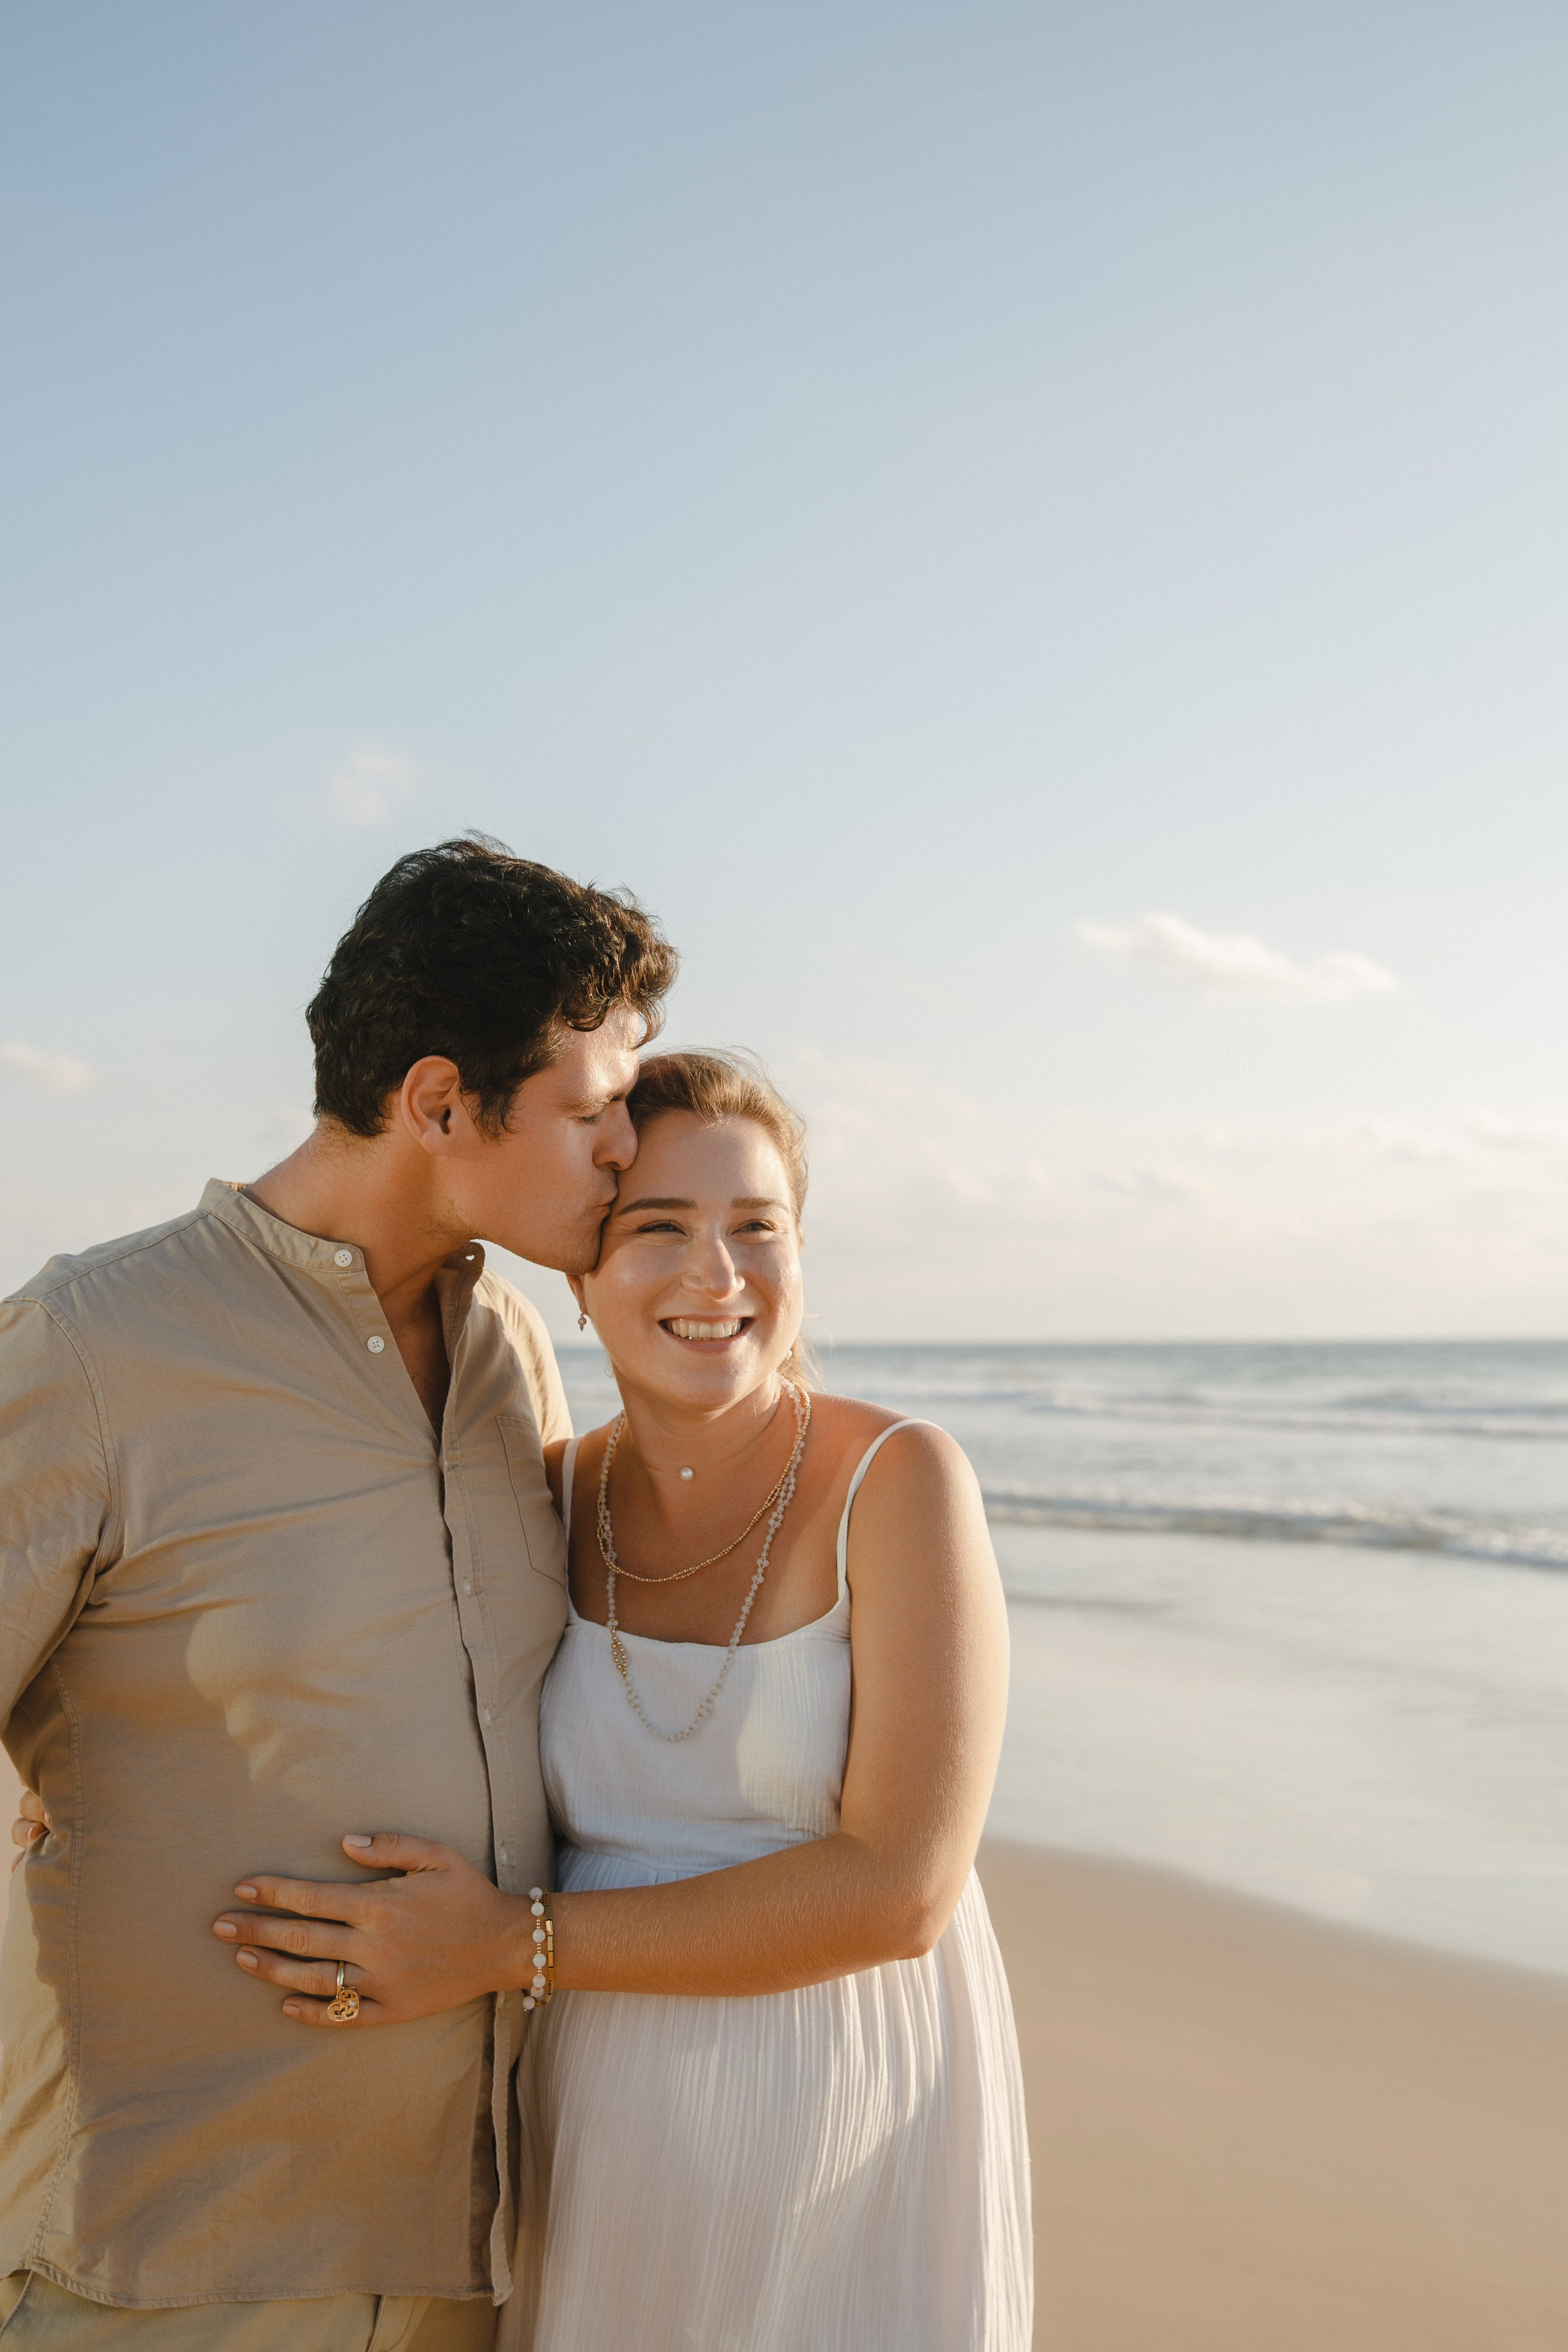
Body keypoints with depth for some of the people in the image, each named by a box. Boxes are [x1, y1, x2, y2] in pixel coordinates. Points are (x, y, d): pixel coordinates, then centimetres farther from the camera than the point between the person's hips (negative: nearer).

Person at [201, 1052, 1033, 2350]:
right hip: (600, 2143, 4)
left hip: (850, 2147, -3)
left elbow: (900, 1890, -22)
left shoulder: (904, 1481, -16)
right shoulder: (549, 1498, -3)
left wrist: (510, 1946, -23)